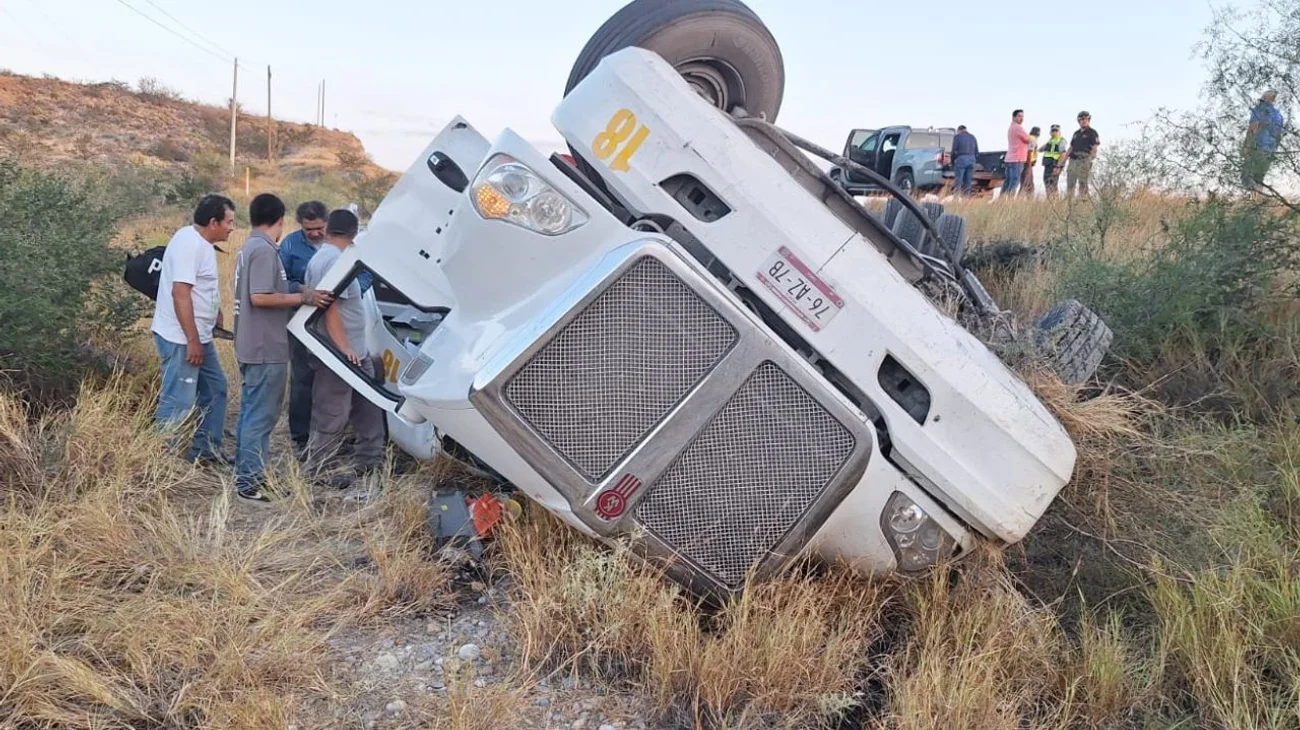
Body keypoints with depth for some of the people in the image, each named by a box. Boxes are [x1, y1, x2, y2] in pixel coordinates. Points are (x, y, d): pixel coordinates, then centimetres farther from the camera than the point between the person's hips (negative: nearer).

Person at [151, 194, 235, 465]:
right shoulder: (189, 243, -18)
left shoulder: (202, 243, 13)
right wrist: (192, 341, -25)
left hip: (200, 336, 11)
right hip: (181, 339, -11)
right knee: (179, 402, -8)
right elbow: (180, 292, -25)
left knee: (214, 389, 17)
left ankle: (205, 450, 26)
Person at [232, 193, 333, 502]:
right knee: (261, 416, -6)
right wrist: (302, 297, -17)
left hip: (252, 346, 11)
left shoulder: (250, 247, 14)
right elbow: (260, 297, -24)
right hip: (266, 349, -11)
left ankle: (246, 472, 26)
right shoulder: (264, 250, -17)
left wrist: (296, 296, 22)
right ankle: (249, 482, -1)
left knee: (251, 411, 17)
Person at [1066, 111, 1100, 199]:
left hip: (1083, 161, -7)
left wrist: (1089, 161, -17)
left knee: (1082, 184, -8)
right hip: (1072, 161, 7)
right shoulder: (1076, 133, 20)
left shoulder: (1092, 133, 0)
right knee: (1070, 184, 5)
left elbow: (1094, 149, -6)